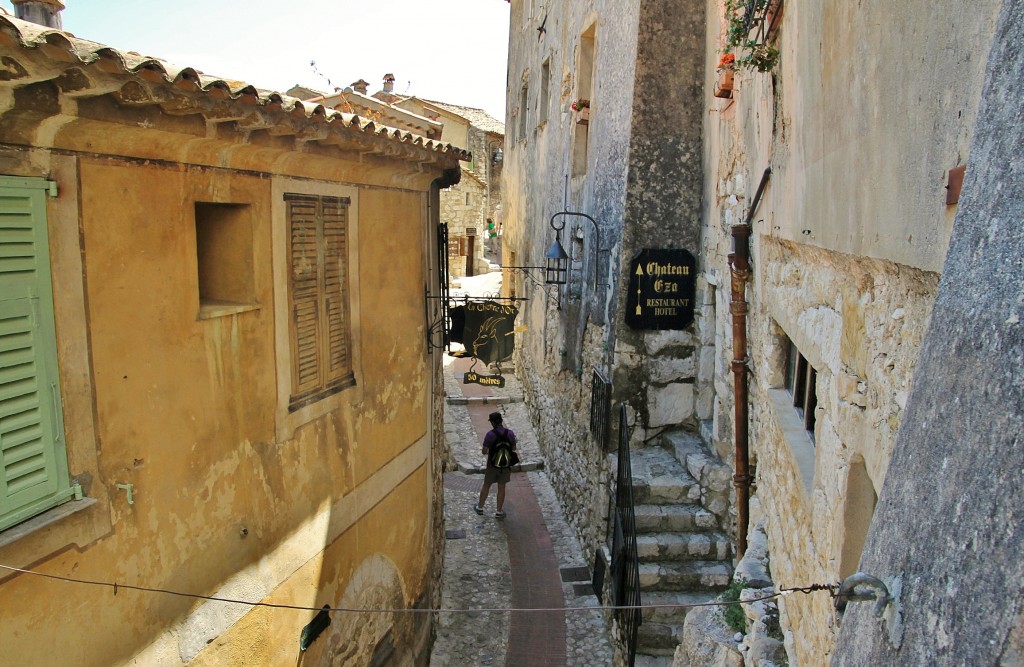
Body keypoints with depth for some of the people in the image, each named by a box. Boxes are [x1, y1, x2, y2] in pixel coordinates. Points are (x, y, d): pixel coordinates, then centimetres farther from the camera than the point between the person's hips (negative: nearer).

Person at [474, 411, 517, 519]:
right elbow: (513, 448, 4)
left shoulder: (490, 434, -20)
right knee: (501, 487, 12)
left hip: (492, 464, -2)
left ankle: (480, 507, 31)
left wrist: (482, 450, 6)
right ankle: (499, 512, 18)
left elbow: (484, 451, -16)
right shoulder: (510, 433, -9)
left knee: (486, 486, 16)